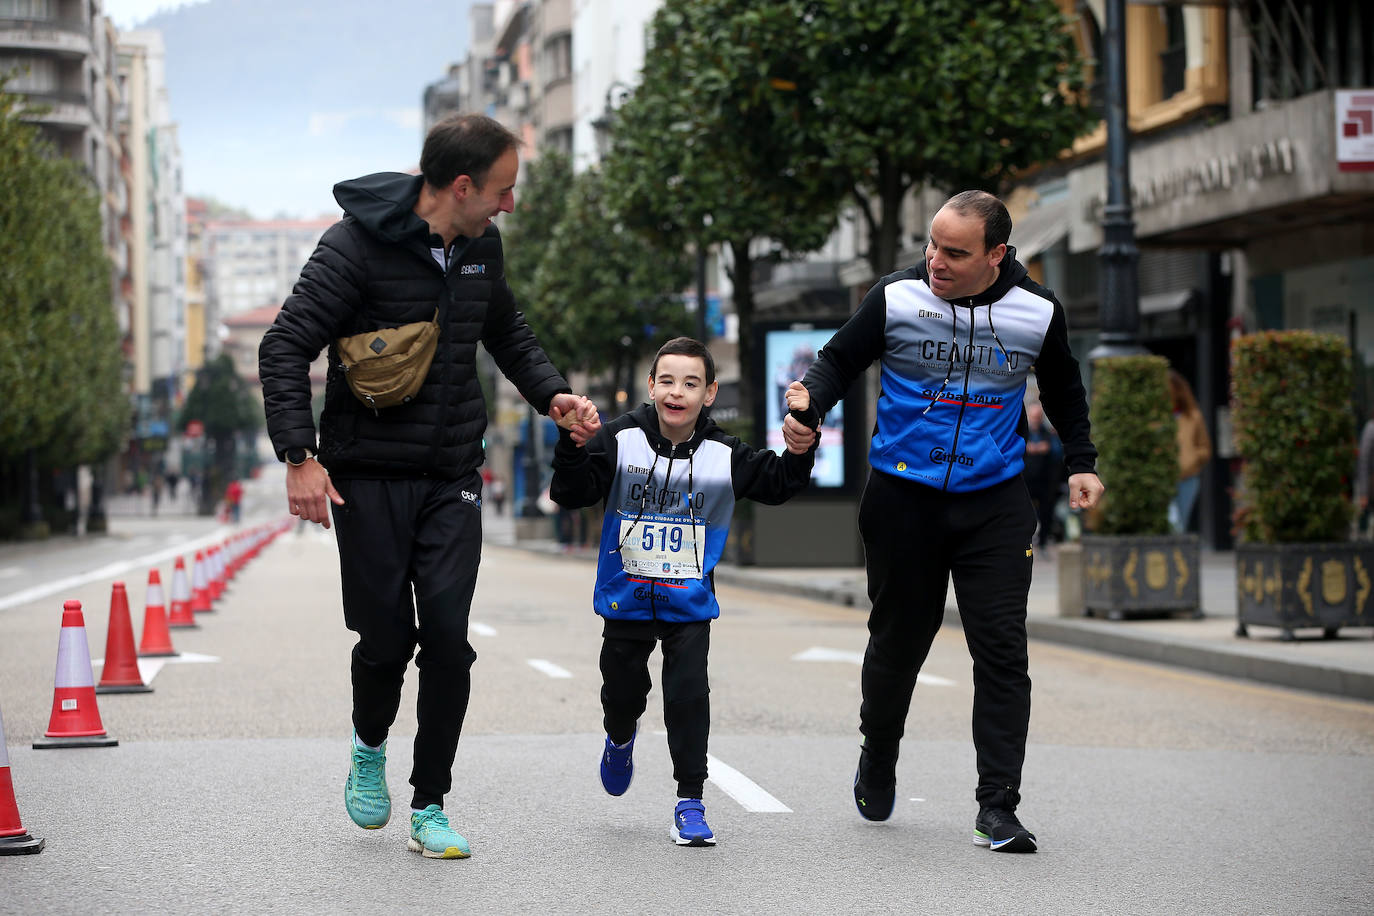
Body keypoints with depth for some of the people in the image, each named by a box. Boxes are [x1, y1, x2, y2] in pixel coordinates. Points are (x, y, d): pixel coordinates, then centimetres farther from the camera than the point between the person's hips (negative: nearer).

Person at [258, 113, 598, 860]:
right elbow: (285, 348, -13)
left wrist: (551, 394, 6)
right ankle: (369, 747, 32)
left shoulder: (481, 247, 6)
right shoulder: (357, 244, -13)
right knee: (387, 636, -1)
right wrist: (299, 454, -22)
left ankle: (429, 808, 5)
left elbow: (508, 334, 24)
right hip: (369, 476, -4)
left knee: (447, 637, -6)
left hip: (452, 479, 4)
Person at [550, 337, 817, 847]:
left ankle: (690, 800, 0)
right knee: (623, 690, 13)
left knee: (688, 692, -10)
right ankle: (620, 740, 50)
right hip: (626, 595, 0)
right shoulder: (622, 441, -10)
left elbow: (781, 484, 1)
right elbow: (573, 493, -16)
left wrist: (801, 441, -15)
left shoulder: (725, 457, -6)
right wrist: (572, 443, -32)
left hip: (689, 599, 0)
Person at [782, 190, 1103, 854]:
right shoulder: (896, 298, -8)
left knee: (1002, 648, -8)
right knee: (897, 641, 10)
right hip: (902, 499, 0)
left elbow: (1063, 390, 16)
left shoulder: (1037, 311, -2)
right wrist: (807, 407, -19)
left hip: (995, 501, 1)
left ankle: (998, 808, -6)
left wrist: (1081, 464, 10)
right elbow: (837, 361, 1)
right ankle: (877, 763, 37)